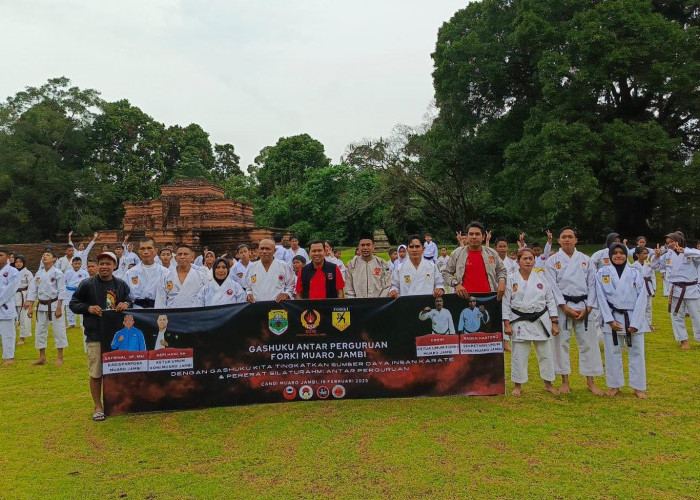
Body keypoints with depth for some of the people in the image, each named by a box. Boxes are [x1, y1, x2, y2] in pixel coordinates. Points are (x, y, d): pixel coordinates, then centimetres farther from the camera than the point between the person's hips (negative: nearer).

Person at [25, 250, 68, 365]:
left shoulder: (58, 273, -8)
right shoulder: (38, 273, 7)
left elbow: (61, 292, -10)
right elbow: (33, 291, 10)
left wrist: (58, 308, -14)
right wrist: (30, 307, 5)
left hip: (54, 305, -6)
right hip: (42, 306, 6)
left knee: (58, 331, -1)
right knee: (40, 331, 10)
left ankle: (60, 357, 10)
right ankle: (42, 357, 22)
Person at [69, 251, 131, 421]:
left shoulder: (121, 285, 6)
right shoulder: (87, 284, -2)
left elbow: (130, 301, 13)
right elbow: (73, 304, 4)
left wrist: (126, 305, -10)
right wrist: (88, 308, -14)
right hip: (95, 336, -3)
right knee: (96, 373, 2)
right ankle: (98, 407, 18)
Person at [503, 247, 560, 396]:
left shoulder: (541, 278, 3)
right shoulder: (511, 279, -4)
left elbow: (550, 301, 6)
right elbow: (505, 302, -3)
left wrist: (554, 322, 2)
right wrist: (506, 323, -7)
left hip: (541, 321, 2)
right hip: (520, 322, -2)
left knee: (546, 353, 10)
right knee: (519, 355, 3)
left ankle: (548, 384, 28)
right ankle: (518, 386, 18)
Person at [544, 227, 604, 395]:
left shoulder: (586, 260, 7)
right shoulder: (552, 261, 0)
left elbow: (592, 285, 5)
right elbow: (553, 287, -6)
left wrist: (587, 308, -5)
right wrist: (566, 308, -12)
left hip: (583, 306, 2)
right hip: (562, 307, -2)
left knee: (588, 342, 4)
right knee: (561, 342, 2)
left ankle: (590, 382, 17)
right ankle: (565, 381, 14)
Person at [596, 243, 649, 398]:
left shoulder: (635, 273, 2)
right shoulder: (602, 273, 0)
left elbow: (641, 299, -2)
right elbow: (602, 298, -3)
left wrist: (635, 323, -10)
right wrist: (610, 320, -11)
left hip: (633, 318, 1)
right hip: (612, 319, -1)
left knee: (636, 353, 7)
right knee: (613, 353, 6)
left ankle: (638, 387, 20)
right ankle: (615, 386, 21)